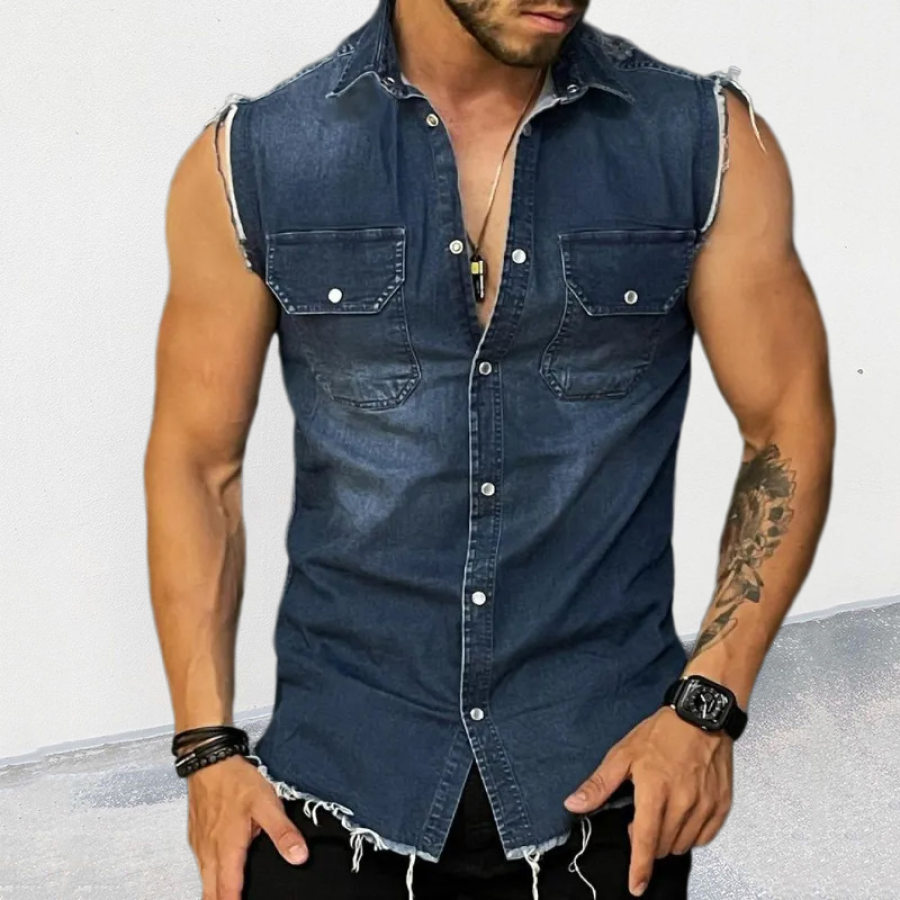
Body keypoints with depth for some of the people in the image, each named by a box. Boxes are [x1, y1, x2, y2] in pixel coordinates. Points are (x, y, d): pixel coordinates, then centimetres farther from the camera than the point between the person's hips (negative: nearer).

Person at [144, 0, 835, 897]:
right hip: (340, 776, 0)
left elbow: (790, 429, 0)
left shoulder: (709, 141, -6)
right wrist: (208, 752, -3)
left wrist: (708, 706, -8)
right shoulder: (250, 159, -6)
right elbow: (195, 463, 1)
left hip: (605, 774, 1)